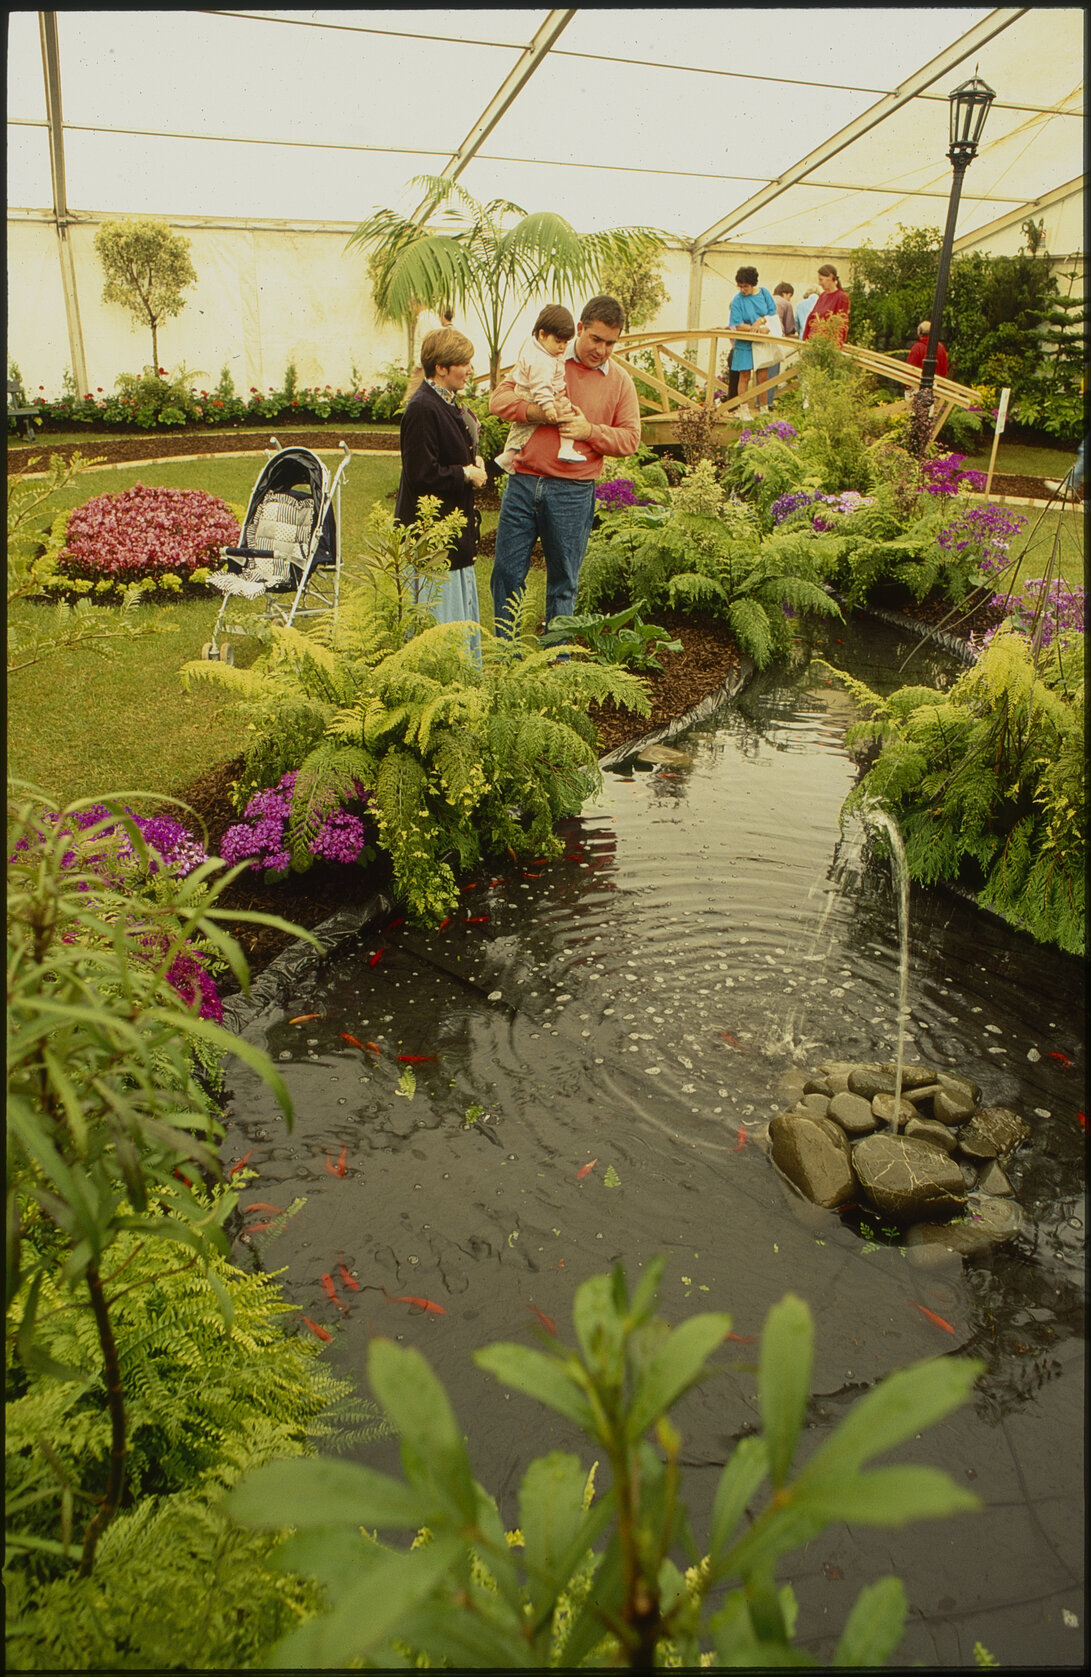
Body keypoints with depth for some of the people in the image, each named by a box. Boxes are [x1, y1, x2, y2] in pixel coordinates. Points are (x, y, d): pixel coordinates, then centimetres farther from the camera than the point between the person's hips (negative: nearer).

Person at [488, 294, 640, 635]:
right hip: (523, 483, 0)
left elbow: (631, 438, 5)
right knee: (507, 573, 3)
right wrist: (534, 410, -17)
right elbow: (498, 399, 1)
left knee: (563, 583, 7)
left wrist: (590, 431, -11)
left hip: (573, 495, 0)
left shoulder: (620, 382, 9)